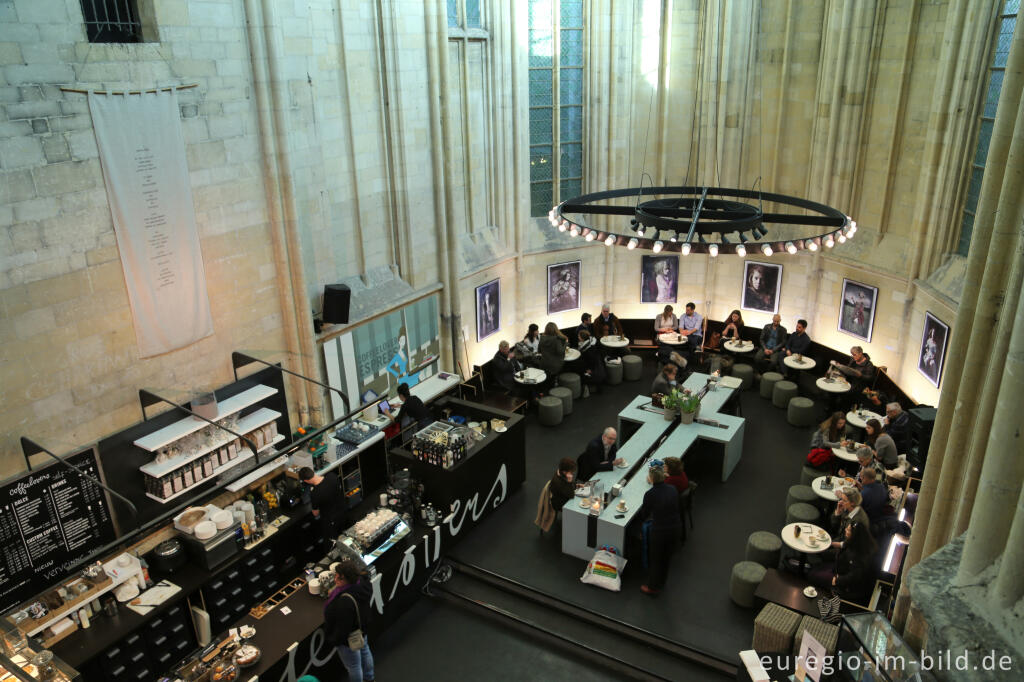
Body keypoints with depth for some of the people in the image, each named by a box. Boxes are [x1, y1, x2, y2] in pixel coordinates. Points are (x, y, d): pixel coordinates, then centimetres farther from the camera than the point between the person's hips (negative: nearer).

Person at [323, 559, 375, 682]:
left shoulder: (345, 602, -45)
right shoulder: (362, 582, -22)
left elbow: (342, 629, -31)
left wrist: (332, 640, -13)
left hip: (349, 639, -9)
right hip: (362, 628, 9)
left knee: (353, 665, 18)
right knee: (364, 652, 33)